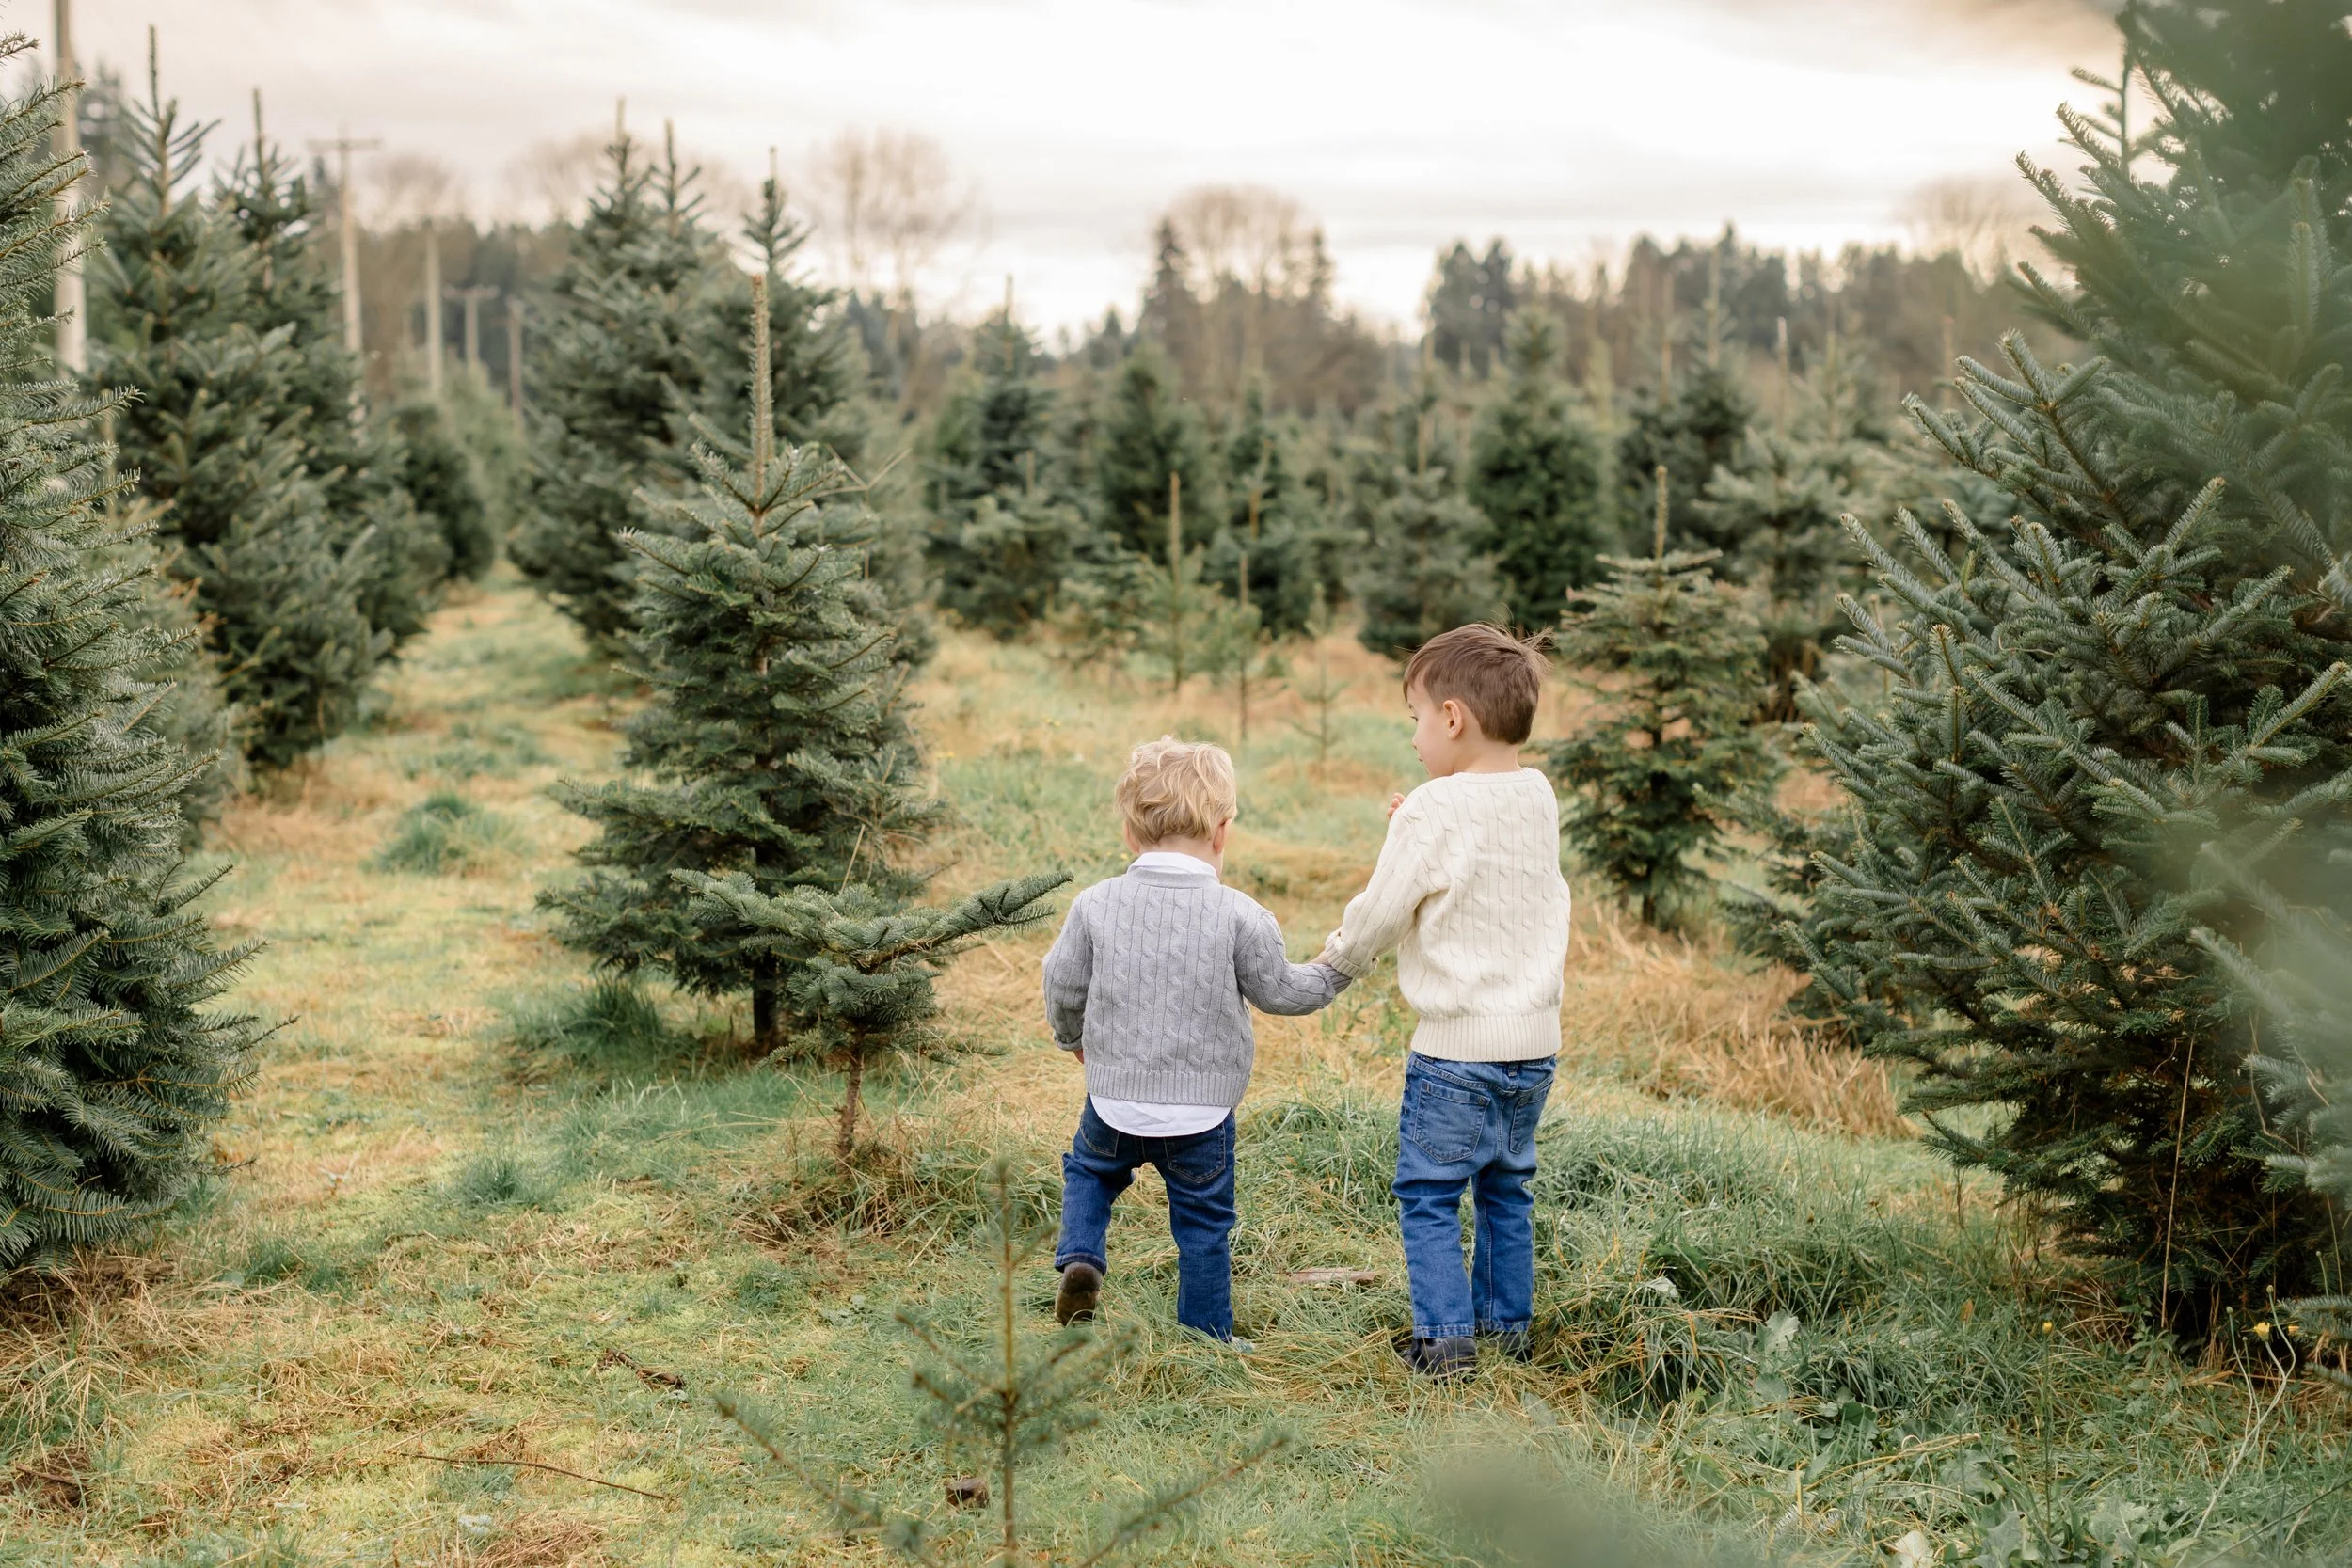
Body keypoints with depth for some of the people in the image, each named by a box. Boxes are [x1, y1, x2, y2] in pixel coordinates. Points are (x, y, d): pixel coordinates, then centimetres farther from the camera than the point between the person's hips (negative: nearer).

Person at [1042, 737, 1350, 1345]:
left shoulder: (1094, 905, -7)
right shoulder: (1239, 915, -12)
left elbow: (1064, 986, 2)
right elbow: (1276, 991, -1)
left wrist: (1071, 1036, 24)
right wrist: (1333, 973, 19)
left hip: (1115, 1098, 1)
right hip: (1203, 1111, -1)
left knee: (1088, 1170, 29)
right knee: (1204, 1225, 14)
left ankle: (1080, 1257, 7)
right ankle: (1209, 1337, 22)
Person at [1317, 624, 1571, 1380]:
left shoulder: (1434, 811, -16)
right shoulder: (1539, 798, 4)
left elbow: (1380, 914, -8)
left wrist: (1336, 960, 10)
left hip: (1458, 1044, -7)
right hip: (1536, 1037, 7)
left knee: (1428, 1194, 4)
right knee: (1505, 1187, 19)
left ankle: (1447, 1337, 2)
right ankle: (1509, 1324, 26)